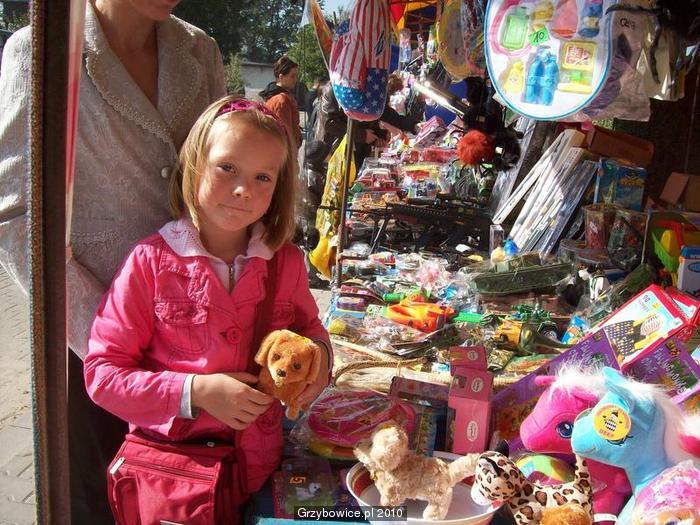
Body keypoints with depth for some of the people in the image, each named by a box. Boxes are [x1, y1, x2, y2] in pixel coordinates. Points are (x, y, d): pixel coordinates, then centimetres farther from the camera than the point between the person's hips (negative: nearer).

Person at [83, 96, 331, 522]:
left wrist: (318, 351, -8)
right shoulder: (151, 262, -13)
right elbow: (102, 372, -12)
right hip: (170, 460, -3)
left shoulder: (287, 262, -4)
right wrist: (196, 392, -23)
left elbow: (307, 324, 15)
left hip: (259, 461, 3)